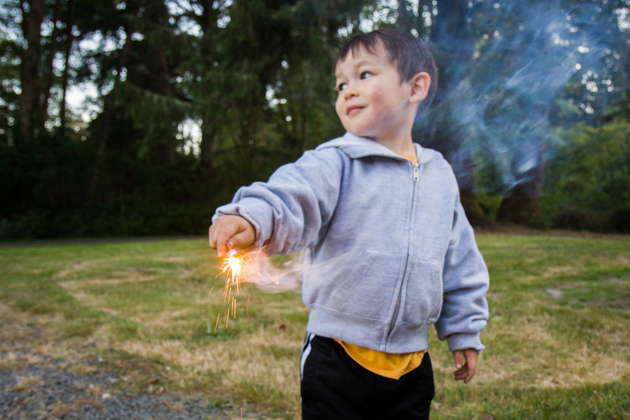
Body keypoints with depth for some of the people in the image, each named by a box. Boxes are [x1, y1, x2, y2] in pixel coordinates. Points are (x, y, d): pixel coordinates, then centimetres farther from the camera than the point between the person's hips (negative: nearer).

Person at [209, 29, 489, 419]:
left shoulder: (440, 176, 4)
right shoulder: (334, 163, -9)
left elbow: (460, 261, 12)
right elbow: (291, 195, -29)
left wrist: (465, 333, 17)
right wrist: (253, 216, -51)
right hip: (338, 359, -3)